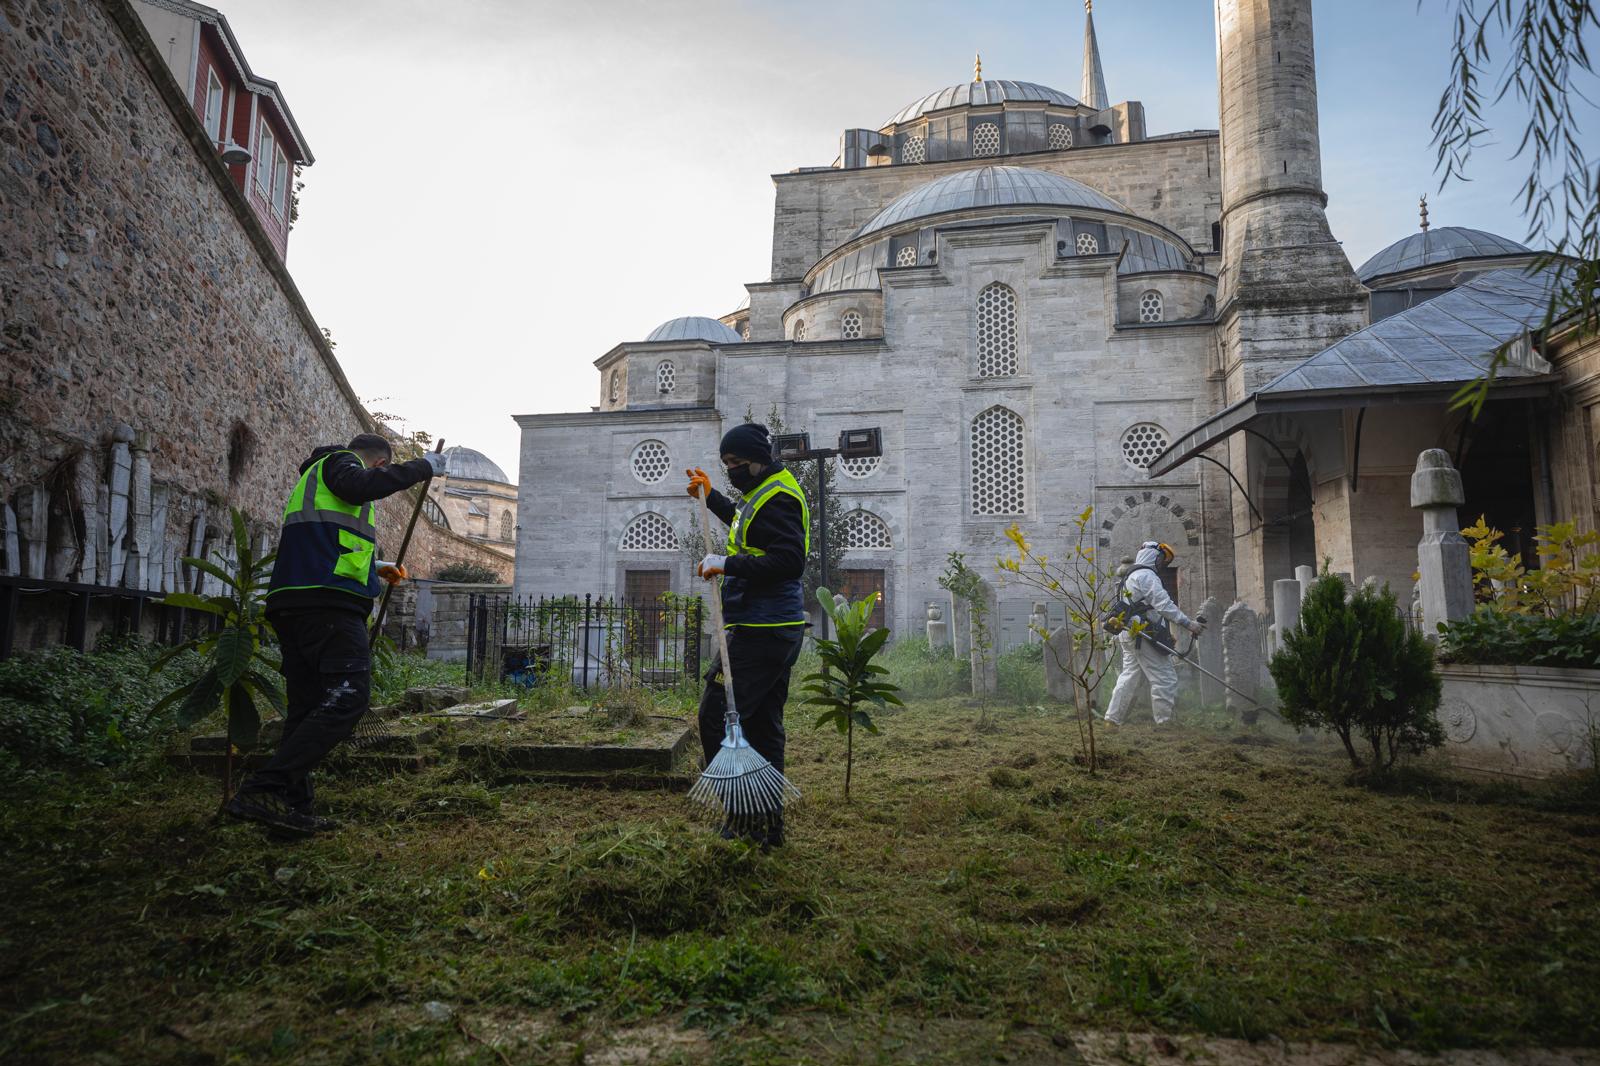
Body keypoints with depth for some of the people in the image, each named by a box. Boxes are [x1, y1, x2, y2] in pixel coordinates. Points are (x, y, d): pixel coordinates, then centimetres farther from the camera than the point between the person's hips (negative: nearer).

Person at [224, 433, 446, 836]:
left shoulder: (316, 475, 35)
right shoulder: (340, 461, 5)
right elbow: (363, 485, -21)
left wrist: (375, 567, 52)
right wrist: (423, 466, -11)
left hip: (292, 605, 11)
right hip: (328, 602, -10)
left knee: (308, 706, 9)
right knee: (348, 695, -17)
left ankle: (291, 808, 8)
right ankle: (264, 789, -24)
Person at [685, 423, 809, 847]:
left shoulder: (776, 498, -14)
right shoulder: (763, 492, 20)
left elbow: (788, 561, -24)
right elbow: (749, 530, 42)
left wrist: (728, 565, -20)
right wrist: (710, 496, 44)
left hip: (760, 633, -11)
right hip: (776, 631, 11)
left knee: (717, 715, -8)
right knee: (764, 725, 13)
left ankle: (747, 818, -5)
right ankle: (768, 824, 21)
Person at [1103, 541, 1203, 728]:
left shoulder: (1131, 576, 24)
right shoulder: (1147, 575, -10)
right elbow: (1163, 604, -19)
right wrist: (1188, 623, -20)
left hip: (1128, 635, 10)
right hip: (1143, 636, -10)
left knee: (1129, 676, 14)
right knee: (1165, 678, -6)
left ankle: (1113, 717, 14)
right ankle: (1164, 721, -5)